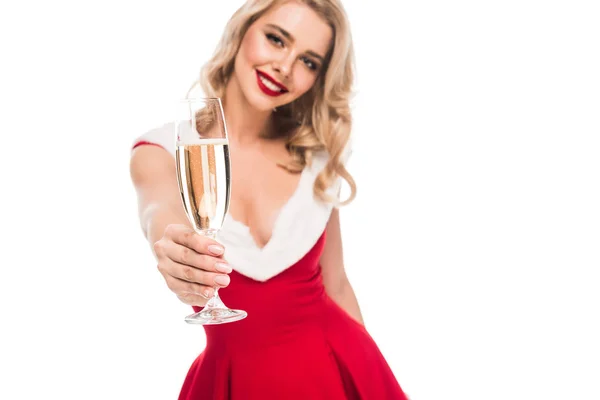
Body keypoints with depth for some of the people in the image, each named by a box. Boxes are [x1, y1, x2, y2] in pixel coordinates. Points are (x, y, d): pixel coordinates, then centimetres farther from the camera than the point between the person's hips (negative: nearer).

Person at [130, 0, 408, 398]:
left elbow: (336, 286, 5)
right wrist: (176, 253, -52)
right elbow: (161, 209, -31)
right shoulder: (162, 150, -9)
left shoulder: (317, 157, -2)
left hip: (336, 368, 2)